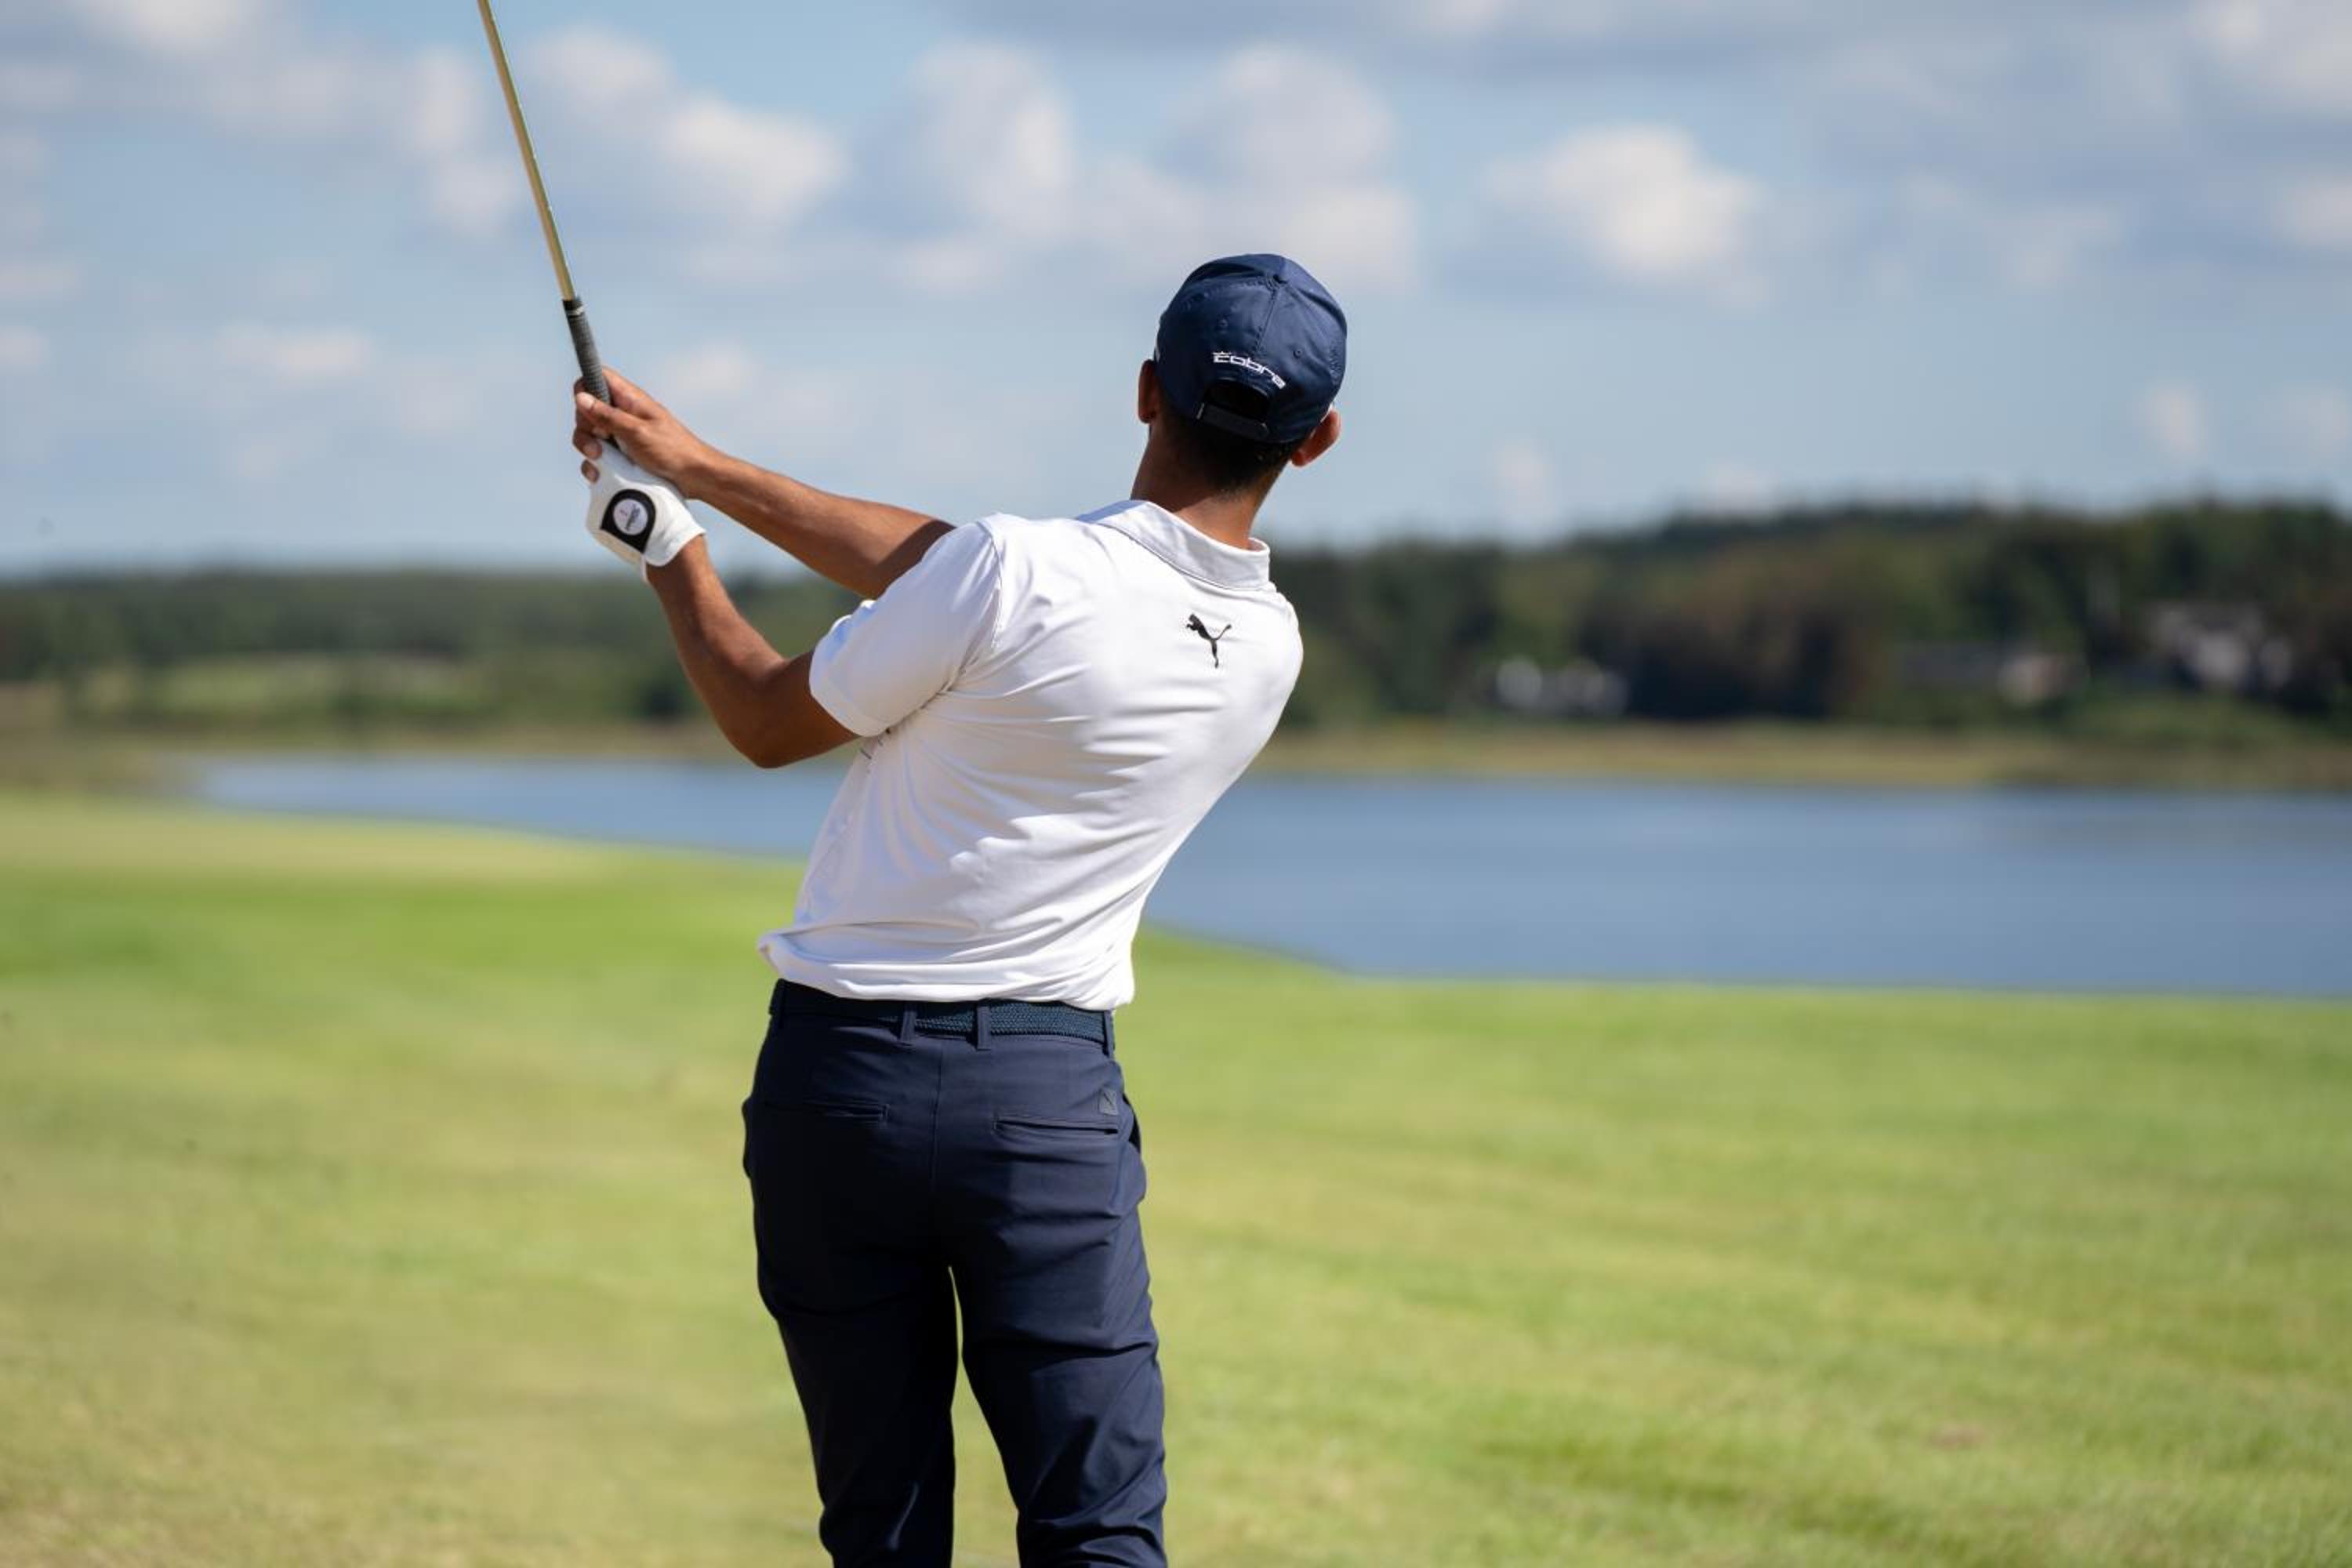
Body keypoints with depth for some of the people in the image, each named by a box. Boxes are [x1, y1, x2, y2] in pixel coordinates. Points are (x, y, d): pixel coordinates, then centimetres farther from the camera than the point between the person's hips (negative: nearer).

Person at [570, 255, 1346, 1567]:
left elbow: (768, 722, 1)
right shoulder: (1269, 648, 5)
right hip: (1052, 1093, 2)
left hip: (840, 1076, -2)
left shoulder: (1017, 572, -14)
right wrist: (704, 469, 15)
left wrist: (673, 560, 18)